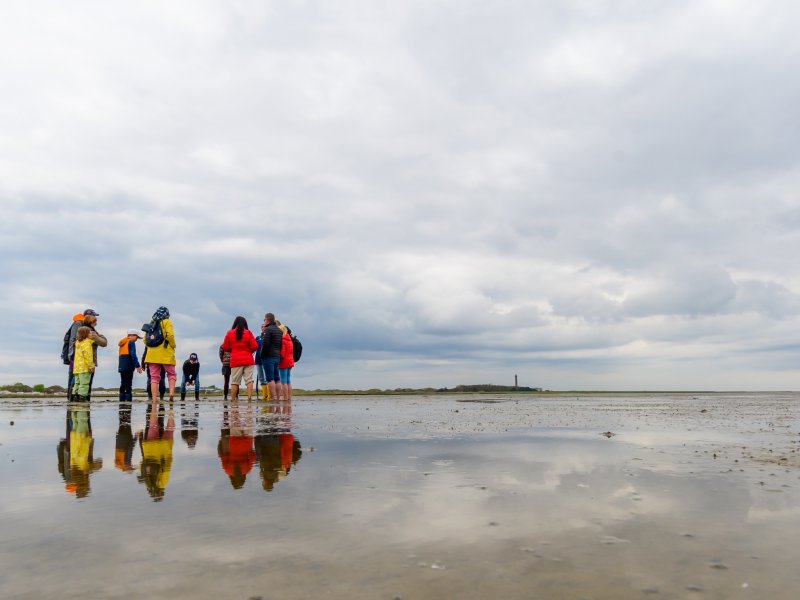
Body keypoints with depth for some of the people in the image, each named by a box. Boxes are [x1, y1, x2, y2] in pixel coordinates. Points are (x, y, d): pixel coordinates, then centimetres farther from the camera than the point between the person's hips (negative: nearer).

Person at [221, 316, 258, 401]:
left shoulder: (229, 333, 0)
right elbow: (254, 346, -6)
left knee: (235, 382, 5)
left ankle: (233, 400, 7)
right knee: (249, 380, 1)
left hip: (235, 361, 1)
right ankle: (249, 398, -8)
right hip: (248, 360, 0)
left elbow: (225, 347, 3)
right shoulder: (248, 333, -2)